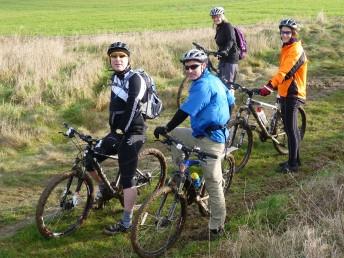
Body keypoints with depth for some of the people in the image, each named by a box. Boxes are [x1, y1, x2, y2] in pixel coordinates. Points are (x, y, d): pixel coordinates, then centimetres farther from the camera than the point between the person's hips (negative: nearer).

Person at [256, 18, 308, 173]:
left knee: (291, 129, -6)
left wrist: (269, 86, -35)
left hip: (293, 94, -9)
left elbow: (285, 72, -28)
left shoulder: (296, 50, -16)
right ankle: (295, 159, 25)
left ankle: (293, 164, 1)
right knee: (290, 128, 15)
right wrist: (276, 86, 21)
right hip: (284, 93, 9)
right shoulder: (286, 48, 13)